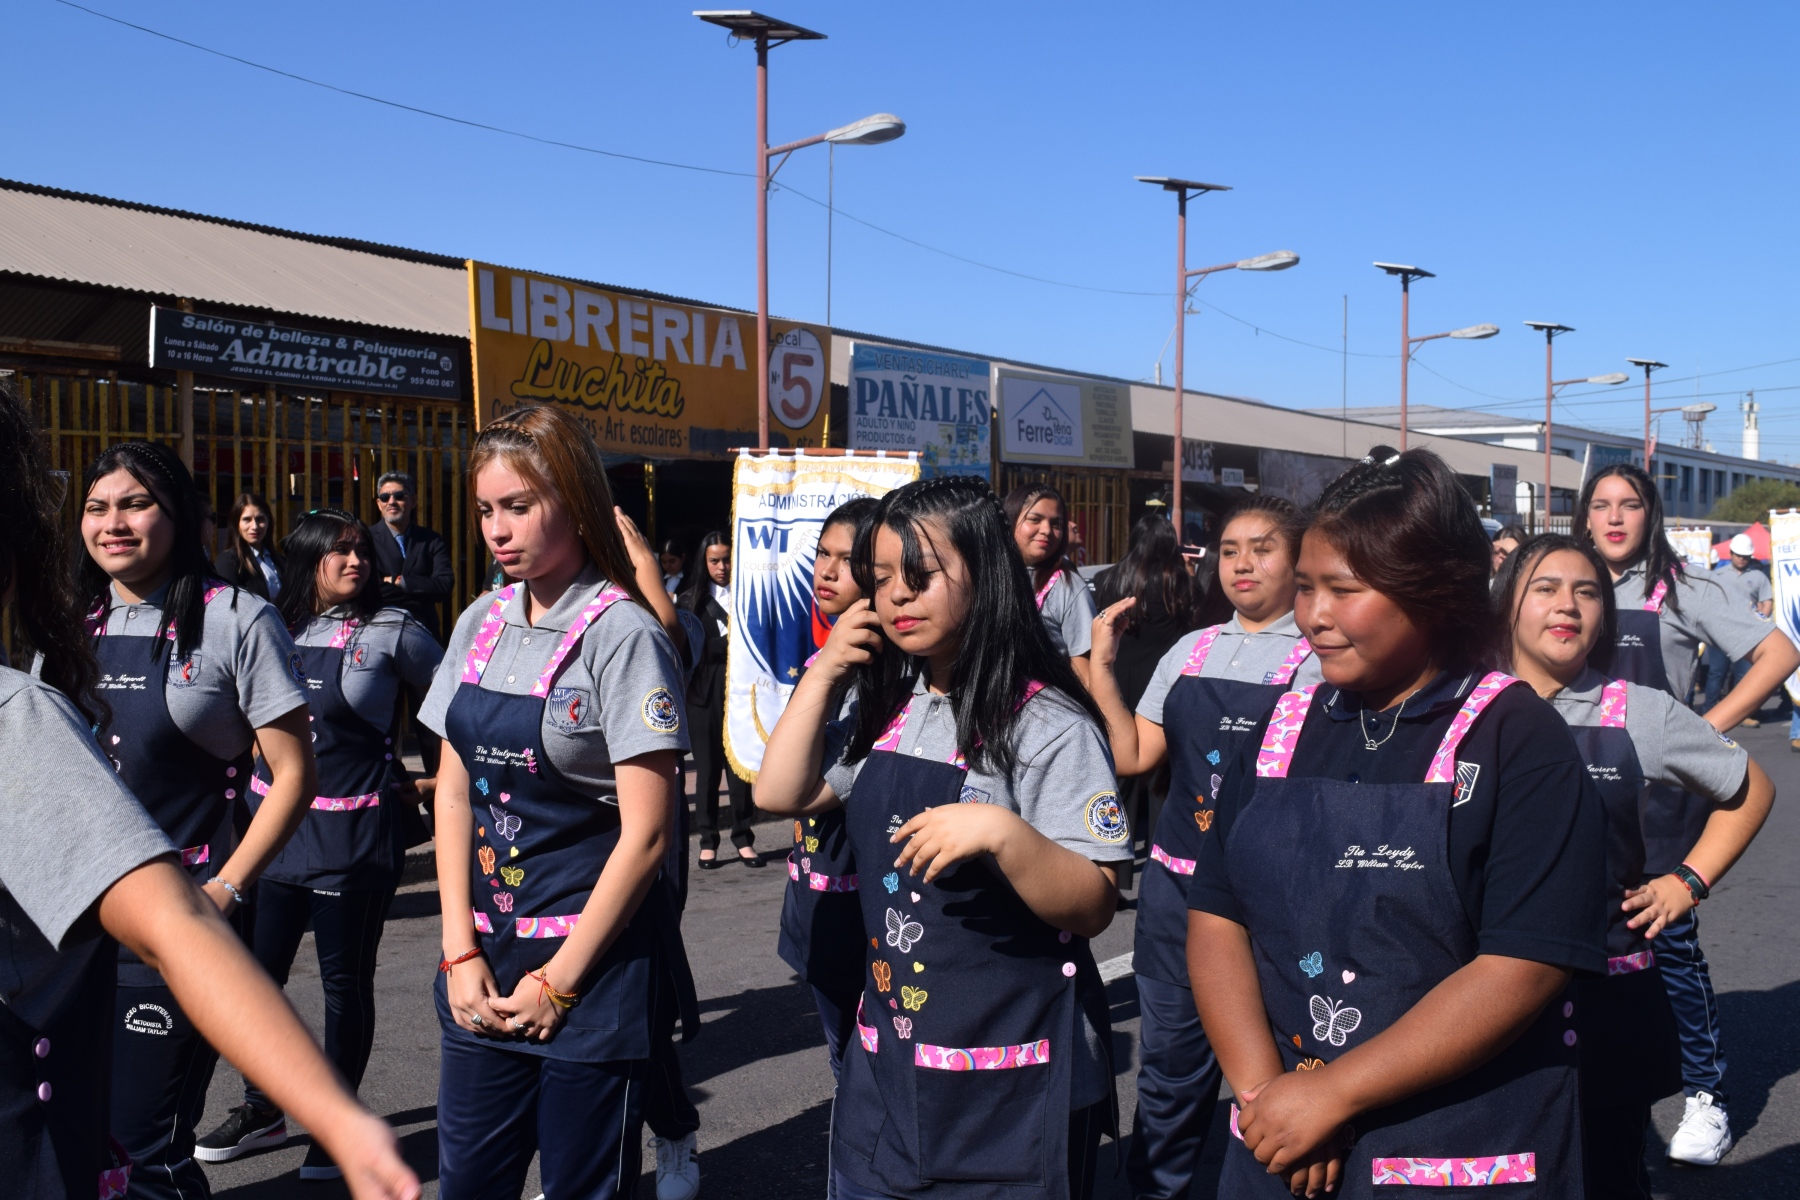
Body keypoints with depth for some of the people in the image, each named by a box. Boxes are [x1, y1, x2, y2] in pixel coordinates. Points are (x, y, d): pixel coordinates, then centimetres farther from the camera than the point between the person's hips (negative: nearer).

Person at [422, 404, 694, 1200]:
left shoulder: (622, 635, -13)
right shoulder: (481, 625, 6)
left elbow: (645, 831, -15)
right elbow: (455, 789, 8)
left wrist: (559, 982, -11)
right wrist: (461, 951, -1)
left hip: (594, 958, -5)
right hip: (484, 956, 5)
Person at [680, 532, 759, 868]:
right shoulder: (693, 599, 6)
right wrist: (730, 643, -6)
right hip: (705, 692, 0)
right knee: (707, 768, 4)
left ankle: (743, 839, 12)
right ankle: (708, 842, 11)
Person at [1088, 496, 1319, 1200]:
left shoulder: (1318, 658, -5)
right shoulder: (1191, 651, 10)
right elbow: (1134, 755, 9)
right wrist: (1102, 664, 3)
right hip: (1178, 881, 5)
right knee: (1169, 1056, 15)